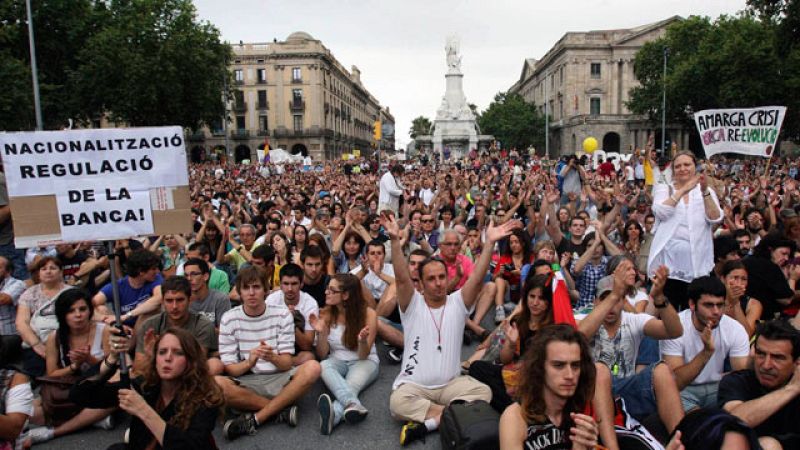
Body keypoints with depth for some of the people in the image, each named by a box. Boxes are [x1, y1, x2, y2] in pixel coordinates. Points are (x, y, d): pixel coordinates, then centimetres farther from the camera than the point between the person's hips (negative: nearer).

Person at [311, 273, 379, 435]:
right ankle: (353, 405, -55)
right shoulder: (326, 314, -5)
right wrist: (321, 333, -22)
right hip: (337, 361, 2)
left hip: (364, 361, -2)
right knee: (323, 366, -33)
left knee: (351, 384, -35)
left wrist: (363, 341, -35)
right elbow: (322, 355, -4)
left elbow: (363, 355, -13)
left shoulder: (368, 314, -14)